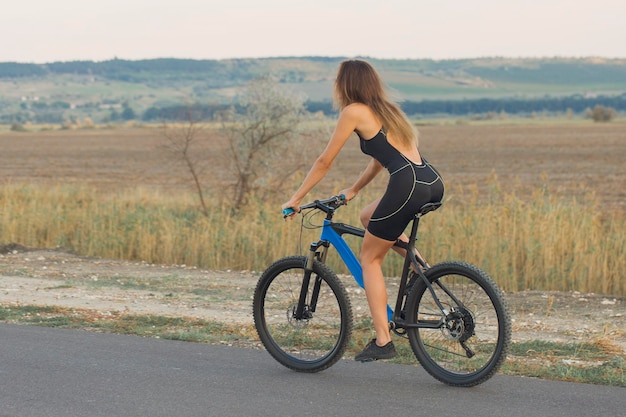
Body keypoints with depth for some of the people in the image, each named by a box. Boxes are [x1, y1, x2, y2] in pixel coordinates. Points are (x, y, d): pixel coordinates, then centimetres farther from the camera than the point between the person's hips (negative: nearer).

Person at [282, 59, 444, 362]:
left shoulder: (354, 111, 2)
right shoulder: (385, 110, 25)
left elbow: (324, 162, 6)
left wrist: (295, 199, 15)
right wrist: (353, 190, 42)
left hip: (408, 185, -8)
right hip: (433, 184, 8)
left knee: (370, 258, 8)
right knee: (368, 217, 30)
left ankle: (382, 341, 4)